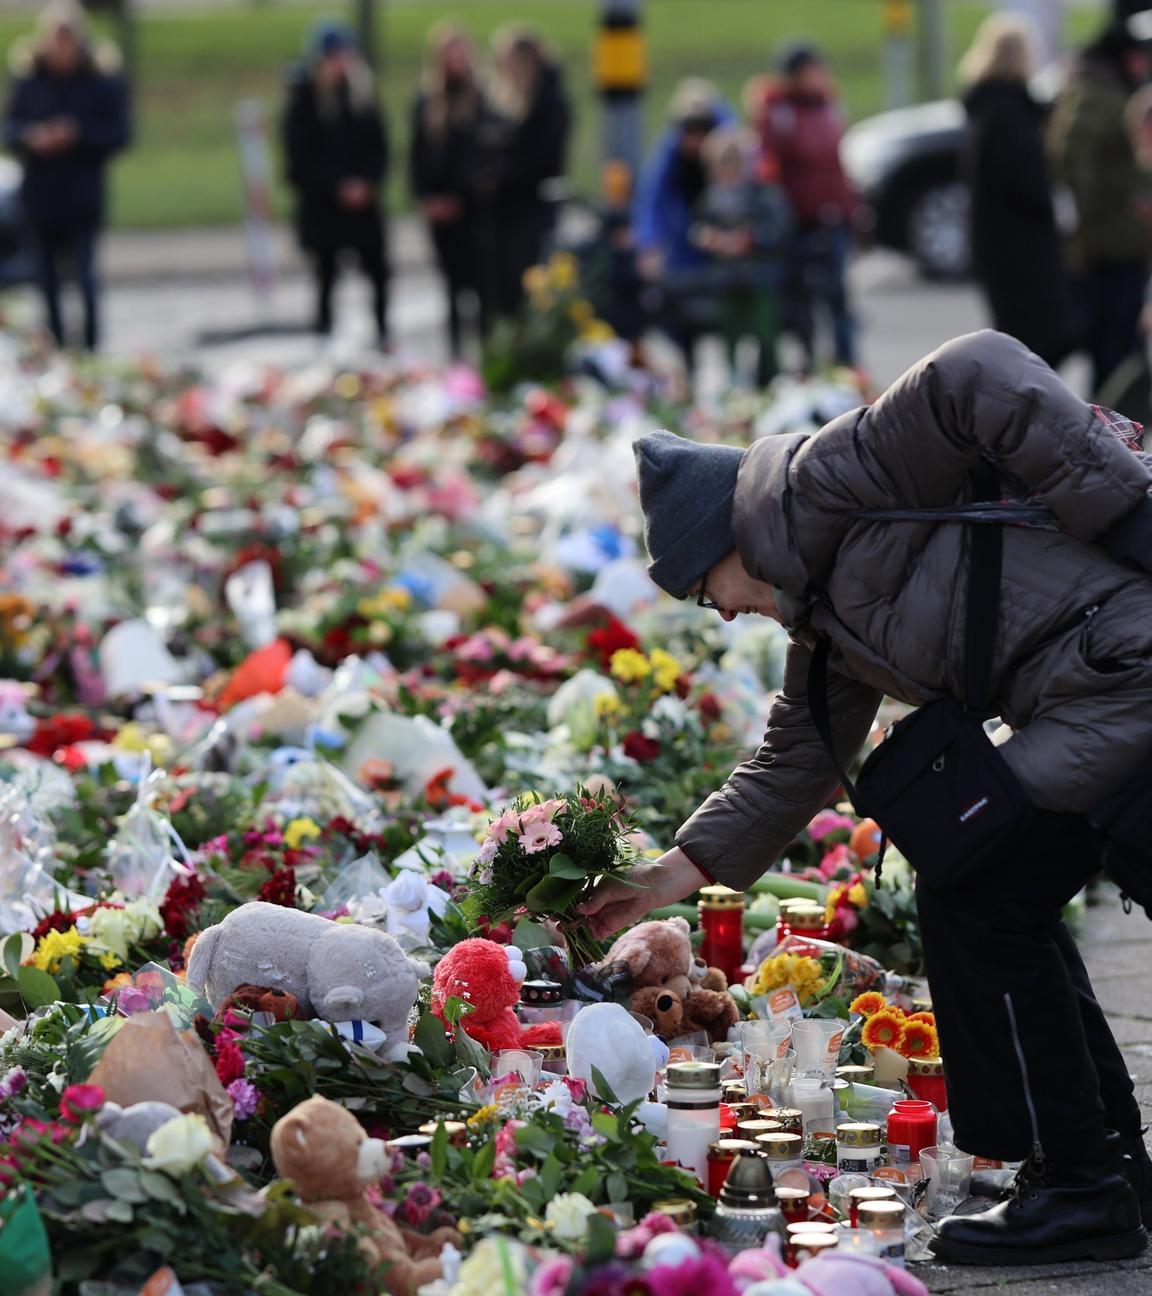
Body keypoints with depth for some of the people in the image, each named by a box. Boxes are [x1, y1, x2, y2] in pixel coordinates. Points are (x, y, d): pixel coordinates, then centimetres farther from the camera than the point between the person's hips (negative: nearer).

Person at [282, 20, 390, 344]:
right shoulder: (303, 98, -5)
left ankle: (383, 332, 9)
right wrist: (339, 186, -15)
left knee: (378, 269, -2)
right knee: (325, 274, 0)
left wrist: (368, 182, -9)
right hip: (322, 206, -3)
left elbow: (379, 146, 8)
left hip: (363, 201, 3)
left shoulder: (361, 92, 7)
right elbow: (301, 158, -8)